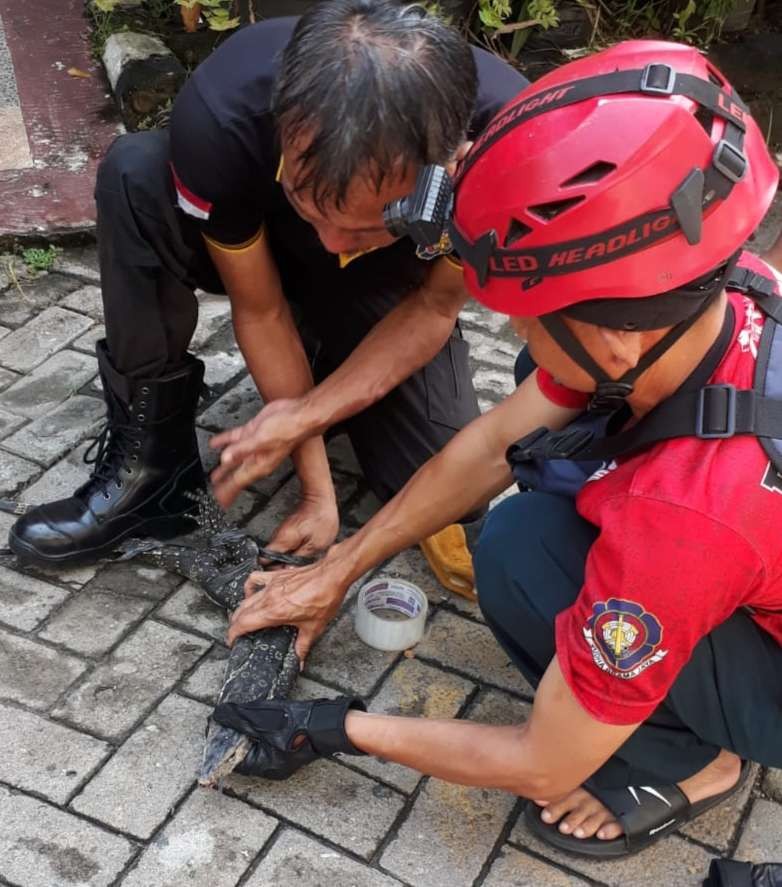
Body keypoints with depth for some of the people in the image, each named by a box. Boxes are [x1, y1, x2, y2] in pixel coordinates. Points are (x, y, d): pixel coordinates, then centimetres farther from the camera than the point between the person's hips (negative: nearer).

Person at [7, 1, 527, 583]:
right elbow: (260, 310, -24)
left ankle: (342, 377, 15)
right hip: (267, 254, 0)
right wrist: (318, 487, -22)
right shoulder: (221, 116, -39)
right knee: (136, 172, -32)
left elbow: (436, 305, -21)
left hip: (387, 287, 0)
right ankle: (151, 463, -18)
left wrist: (308, 416, -32)